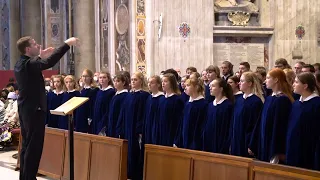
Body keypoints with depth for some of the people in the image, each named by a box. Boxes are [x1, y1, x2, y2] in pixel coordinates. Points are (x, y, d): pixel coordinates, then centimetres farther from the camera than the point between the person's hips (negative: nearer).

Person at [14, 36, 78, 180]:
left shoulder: (20, 64, 10)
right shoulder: (28, 64, -19)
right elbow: (50, 62, -30)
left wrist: (41, 56, 21)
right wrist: (67, 44, -26)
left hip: (25, 109, 10)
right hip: (34, 110, -10)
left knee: (27, 145, 15)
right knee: (34, 146, -5)